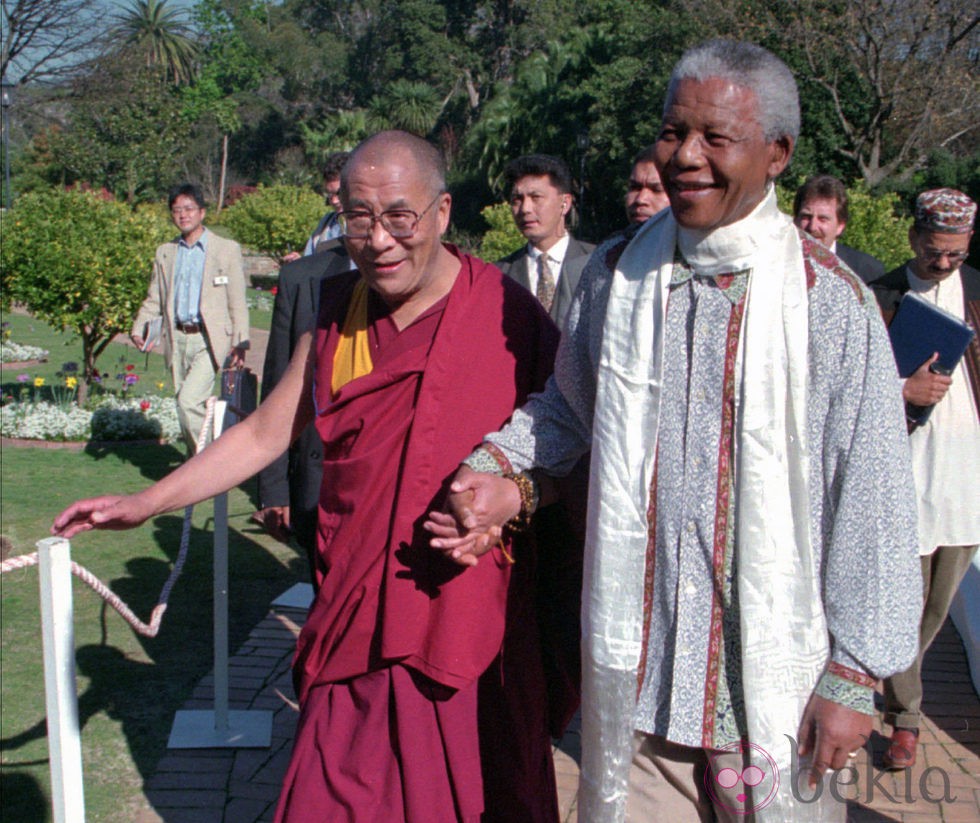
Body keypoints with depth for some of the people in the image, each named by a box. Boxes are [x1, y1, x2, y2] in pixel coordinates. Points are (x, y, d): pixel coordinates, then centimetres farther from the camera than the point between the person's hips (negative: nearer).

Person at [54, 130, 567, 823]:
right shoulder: (339, 313, 6)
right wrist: (146, 503, 14)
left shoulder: (508, 316, -9)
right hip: (355, 629, 4)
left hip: (475, 633, -4)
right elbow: (267, 432, 15)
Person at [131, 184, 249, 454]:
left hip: (210, 339, -5)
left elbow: (237, 302, 0)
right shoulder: (164, 253, 15)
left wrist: (240, 342, -9)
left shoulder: (227, 249, 3)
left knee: (189, 399, -18)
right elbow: (154, 300, 15)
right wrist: (139, 328, -3)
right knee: (185, 405, 8)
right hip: (178, 340, 5)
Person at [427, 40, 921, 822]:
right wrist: (501, 469, 0)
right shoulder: (616, 274, 3)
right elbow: (571, 406, 18)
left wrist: (854, 678, -6)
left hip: (772, 666, -2)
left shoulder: (830, 300, -9)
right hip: (637, 660, 3)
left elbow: (871, 502, -8)